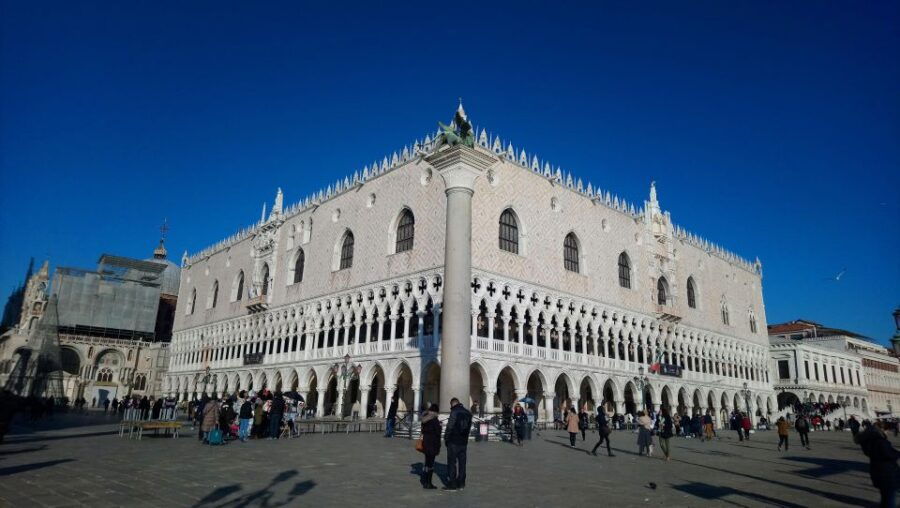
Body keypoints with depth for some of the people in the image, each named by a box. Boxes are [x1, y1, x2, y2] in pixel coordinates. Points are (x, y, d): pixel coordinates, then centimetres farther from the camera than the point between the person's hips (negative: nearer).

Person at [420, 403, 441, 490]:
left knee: (427, 462, 17)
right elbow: (437, 434, -14)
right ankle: (428, 483, 5)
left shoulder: (425, 420, 7)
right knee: (430, 463, 0)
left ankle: (425, 482, 23)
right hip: (432, 444, -8)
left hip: (425, 442, 8)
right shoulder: (435, 421, -16)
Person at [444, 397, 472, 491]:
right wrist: (465, 438, 13)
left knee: (452, 463, 0)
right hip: (464, 442, 7)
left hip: (453, 442, -7)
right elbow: (469, 428, 11)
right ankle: (461, 483, 17)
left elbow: (450, 427, -14)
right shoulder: (468, 413, 9)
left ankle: (452, 484, 1)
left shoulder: (454, 412, -13)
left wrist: (446, 439, -4)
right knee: (462, 462, 12)